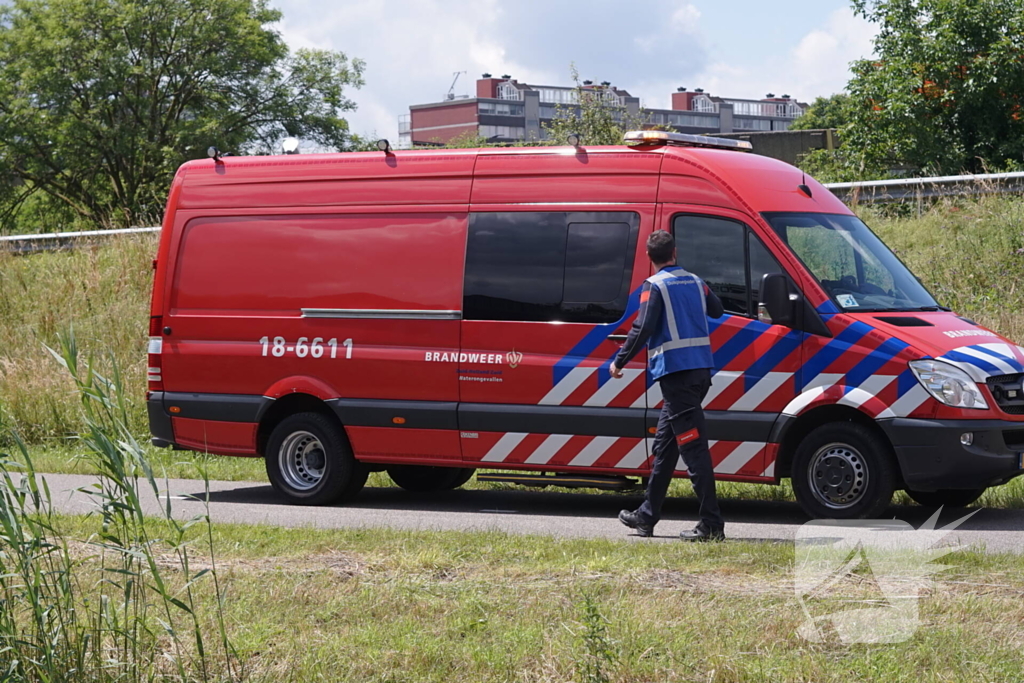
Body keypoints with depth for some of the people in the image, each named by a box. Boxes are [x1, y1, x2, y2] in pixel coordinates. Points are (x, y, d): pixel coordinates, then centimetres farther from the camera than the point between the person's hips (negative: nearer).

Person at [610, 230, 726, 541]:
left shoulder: (655, 286, -7)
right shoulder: (695, 282, 13)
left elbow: (644, 327, -15)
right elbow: (717, 310, 28)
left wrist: (619, 361, -6)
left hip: (675, 371, -8)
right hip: (700, 369, 8)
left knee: (693, 447, -10)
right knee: (664, 445, 16)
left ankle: (712, 524, -13)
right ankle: (647, 516, 23)